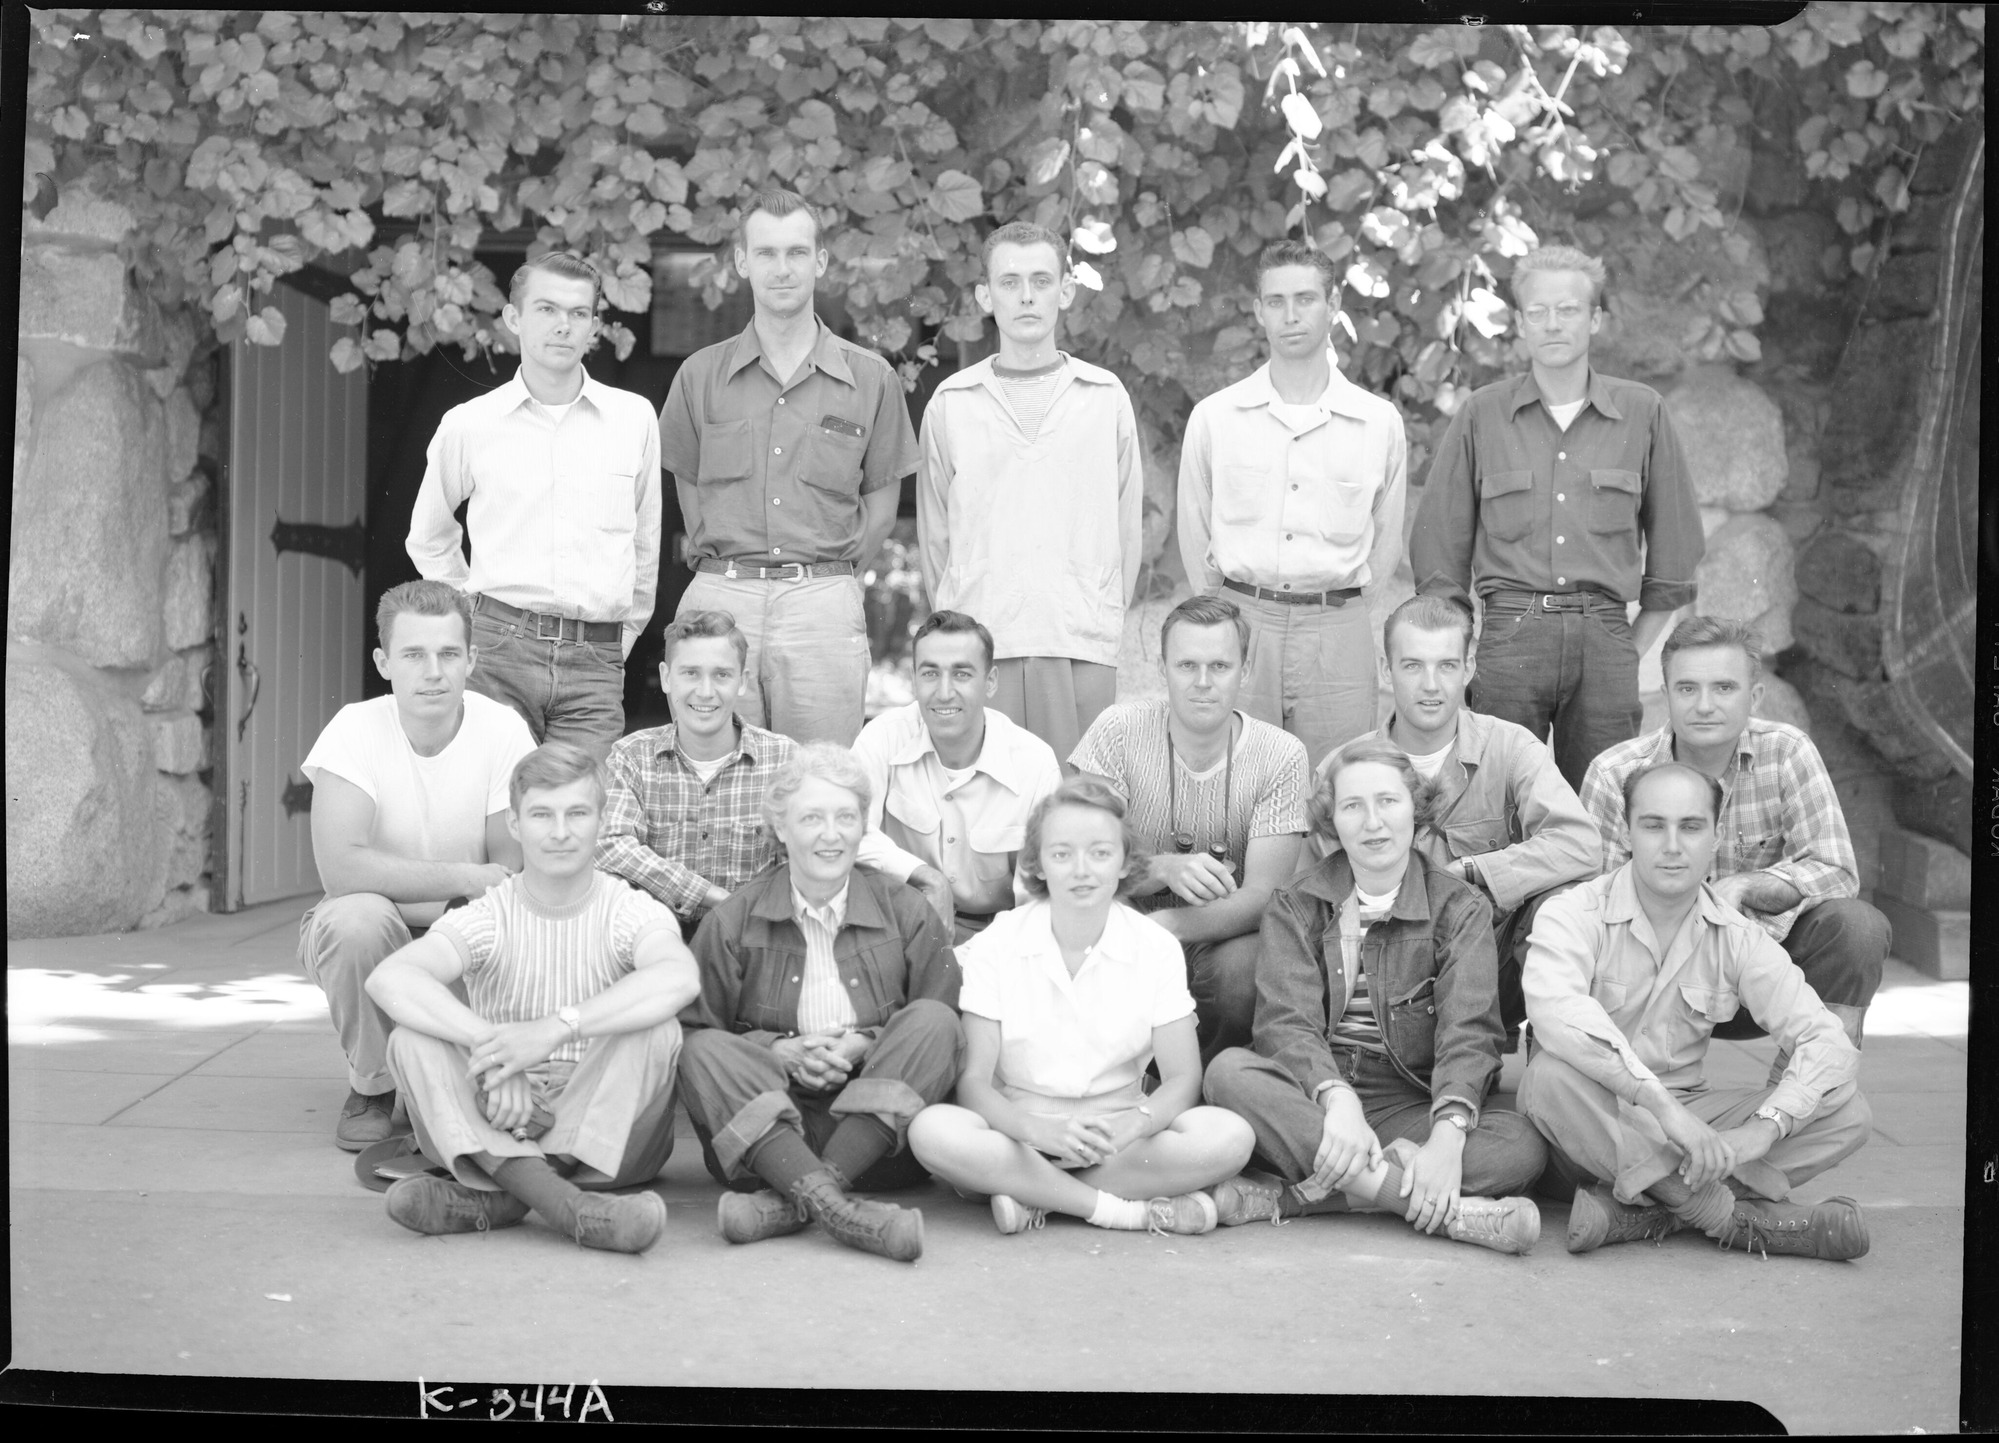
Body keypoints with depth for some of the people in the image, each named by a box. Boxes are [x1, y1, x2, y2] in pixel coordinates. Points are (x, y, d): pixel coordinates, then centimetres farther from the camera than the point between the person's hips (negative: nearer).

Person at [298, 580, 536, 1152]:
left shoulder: (503, 730, -13)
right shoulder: (356, 729, -18)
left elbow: (513, 874, -13)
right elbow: (340, 867, -30)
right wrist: (466, 879, -33)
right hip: (370, 935, -2)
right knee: (358, 918, -34)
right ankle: (371, 1088, -5)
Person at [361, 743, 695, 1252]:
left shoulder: (632, 913, -5)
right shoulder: (487, 919, -2)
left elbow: (680, 978, -31)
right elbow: (388, 979, -22)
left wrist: (556, 1027, -37)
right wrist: (489, 1045, -35)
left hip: (612, 1136, -1)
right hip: (501, 1129, 1)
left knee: (656, 1030, -28)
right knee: (412, 1040, -21)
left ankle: (496, 1192, -32)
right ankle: (559, 1199, -39)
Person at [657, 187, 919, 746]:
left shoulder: (872, 379, 6)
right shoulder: (699, 375, 9)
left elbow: (881, 499, 12)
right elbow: (688, 485, 16)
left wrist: (835, 570, 3)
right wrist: (721, 564, 6)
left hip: (825, 604, 0)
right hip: (719, 599, 1)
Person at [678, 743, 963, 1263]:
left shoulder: (906, 913, 8)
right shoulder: (732, 922, 6)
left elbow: (947, 1029, 2)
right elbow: (695, 1032, 0)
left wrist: (866, 1045, -14)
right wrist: (780, 1051, -15)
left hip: (883, 1131, 0)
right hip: (762, 1126, 0)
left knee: (932, 1020, -23)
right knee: (704, 1053, -26)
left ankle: (793, 1200, -35)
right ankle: (833, 1205, -47)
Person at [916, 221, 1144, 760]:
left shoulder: (1108, 397, 7)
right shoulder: (950, 403, 6)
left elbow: (1128, 526, 10)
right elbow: (934, 531, 12)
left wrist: (1103, 616, 7)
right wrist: (953, 618, 10)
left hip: (1083, 645, 0)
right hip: (978, 645, 0)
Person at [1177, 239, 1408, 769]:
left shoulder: (1380, 421, 4)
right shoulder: (1213, 417, 3)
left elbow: (1385, 544, 13)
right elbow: (1195, 534, 11)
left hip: (1337, 635, 0)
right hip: (1240, 626, 0)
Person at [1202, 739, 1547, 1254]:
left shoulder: (1460, 907, 5)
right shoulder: (1296, 908, 6)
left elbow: (1469, 1031, -9)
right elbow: (1286, 1022, -9)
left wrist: (1447, 1134, -27)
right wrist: (1337, 1099, -30)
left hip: (1411, 1107, 0)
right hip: (1313, 1098, 0)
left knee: (1523, 1145, -26)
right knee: (1229, 1071, -29)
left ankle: (1287, 1195, -31)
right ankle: (1452, 1210, -35)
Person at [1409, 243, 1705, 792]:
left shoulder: (1643, 412, 7)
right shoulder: (1480, 415, 6)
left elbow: (1674, 546, 13)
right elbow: (1439, 546, 9)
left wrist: (1634, 649, 8)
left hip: (1605, 637, 1)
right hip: (1508, 637, -1)